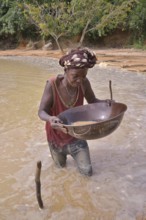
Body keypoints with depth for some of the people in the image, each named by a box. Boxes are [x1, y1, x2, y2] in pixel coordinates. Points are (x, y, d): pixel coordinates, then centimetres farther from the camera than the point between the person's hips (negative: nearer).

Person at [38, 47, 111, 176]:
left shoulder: (84, 83, -18)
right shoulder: (52, 84, -28)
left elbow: (92, 101, -1)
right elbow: (42, 112, -27)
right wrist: (50, 119, -50)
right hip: (56, 136, -2)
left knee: (87, 172, 9)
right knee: (61, 166, 22)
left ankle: (72, 152, 37)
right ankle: (62, 152, 55)